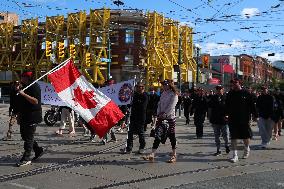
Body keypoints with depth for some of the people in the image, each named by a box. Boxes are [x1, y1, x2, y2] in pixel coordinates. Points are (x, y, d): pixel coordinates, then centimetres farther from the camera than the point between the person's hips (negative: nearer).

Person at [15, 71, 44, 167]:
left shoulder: (34, 87, -13)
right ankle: (38, 150, 27)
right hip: (24, 116, 10)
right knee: (24, 135, 14)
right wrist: (19, 114, 23)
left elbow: (36, 101, -25)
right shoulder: (24, 87, 17)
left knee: (29, 137, -5)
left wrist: (23, 94, -29)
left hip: (32, 117, -10)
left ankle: (26, 158, 1)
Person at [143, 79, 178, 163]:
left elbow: (171, 107, -14)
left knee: (171, 136, 4)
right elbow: (159, 104, 13)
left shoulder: (174, 95, -6)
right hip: (161, 117, 6)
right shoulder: (163, 94, 15)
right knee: (157, 135, -2)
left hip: (170, 117, -5)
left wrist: (164, 114, -16)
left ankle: (174, 155, 18)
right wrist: (159, 113, 0)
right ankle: (152, 154, -5)